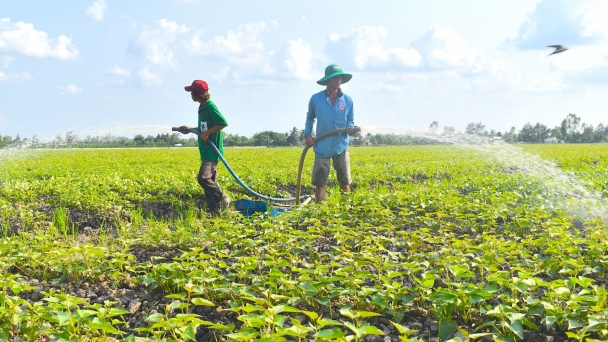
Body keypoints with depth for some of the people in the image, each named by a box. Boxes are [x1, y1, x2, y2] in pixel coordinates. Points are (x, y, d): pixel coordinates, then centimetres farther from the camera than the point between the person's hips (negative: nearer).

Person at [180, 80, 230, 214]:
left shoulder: (210, 106, -13)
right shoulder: (202, 107, 15)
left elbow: (223, 123, -20)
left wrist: (207, 133, -17)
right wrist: (190, 129, 17)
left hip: (212, 150, -10)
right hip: (206, 151, 10)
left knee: (203, 178, -20)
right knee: (209, 181, 8)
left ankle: (223, 197, -2)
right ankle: (213, 209, 12)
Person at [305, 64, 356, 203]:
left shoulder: (347, 100, 0)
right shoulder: (316, 99, -2)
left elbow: (350, 121, 8)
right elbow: (310, 118, 14)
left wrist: (351, 129, -14)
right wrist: (307, 134, 0)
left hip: (341, 147, 1)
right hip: (322, 147, -1)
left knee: (345, 183, 6)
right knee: (319, 183, 4)